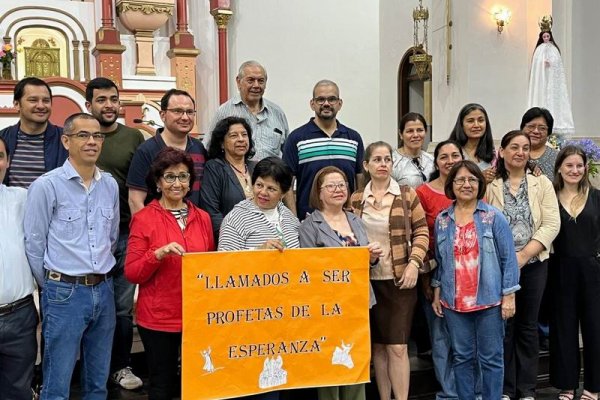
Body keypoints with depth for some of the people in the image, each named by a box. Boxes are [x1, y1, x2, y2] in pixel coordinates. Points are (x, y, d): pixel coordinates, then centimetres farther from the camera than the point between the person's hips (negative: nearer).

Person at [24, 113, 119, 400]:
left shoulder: (110, 185, 7)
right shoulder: (46, 186, -10)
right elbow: (34, 245, -4)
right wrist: (52, 287, 4)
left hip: (104, 291, 5)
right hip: (64, 293, -5)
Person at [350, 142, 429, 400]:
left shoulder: (407, 195, 2)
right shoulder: (355, 199, 5)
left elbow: (421, 232, 1)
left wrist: (414, 263, -10)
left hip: (400, 279, -2)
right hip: (368, 280, 2)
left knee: (397, 346, -3)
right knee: (377, 345, 10)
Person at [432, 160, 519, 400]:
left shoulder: (493, 217, -4)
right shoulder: (442, 220, 6)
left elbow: (508, 258, -4)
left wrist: (509, 297, -7)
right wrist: (436, 294, 10)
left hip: (489, 300, -3)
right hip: (453, 302, 3)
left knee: (491, 358, 6)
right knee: (462, 357, 12)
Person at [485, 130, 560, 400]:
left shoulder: (542, 184, 3)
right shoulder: (490, 186, 0)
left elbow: (551, 225, -5)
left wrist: (524, 255, -15)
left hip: (534, 264, 1)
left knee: (528, 325, 10)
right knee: (503, 324, 5)